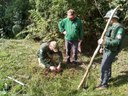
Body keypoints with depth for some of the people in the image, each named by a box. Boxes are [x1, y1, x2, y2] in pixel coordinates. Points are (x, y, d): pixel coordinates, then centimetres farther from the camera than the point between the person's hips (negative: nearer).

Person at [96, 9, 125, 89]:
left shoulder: (119, 28, -20)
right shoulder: (111, 27, 10)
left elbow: (117, 42, -28)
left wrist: (104, 42, -36)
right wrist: (103, 47, 20)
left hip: (111, 51, -9)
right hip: (107, 50, 9)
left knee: (104, 67, -8)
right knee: (107, 65, 22)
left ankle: (104, 84, 2)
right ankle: (108, 78, 41)